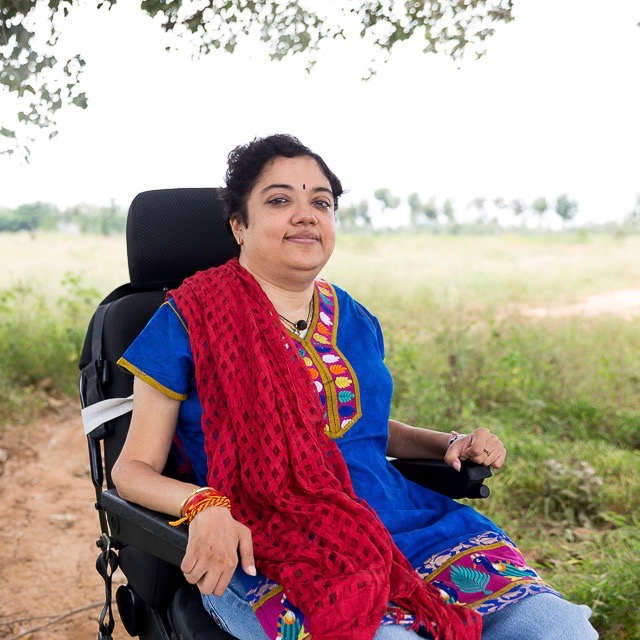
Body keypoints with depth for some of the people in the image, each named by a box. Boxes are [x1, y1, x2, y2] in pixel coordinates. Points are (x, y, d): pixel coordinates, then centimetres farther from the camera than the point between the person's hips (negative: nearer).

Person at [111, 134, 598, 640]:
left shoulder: (356, 321, 13)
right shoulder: (191, 319, -2)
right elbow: (134, 467, -1)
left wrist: (451, 444, 9)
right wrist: (203, 505, -22)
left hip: (407, 524, 5)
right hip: (269, 554, -4)